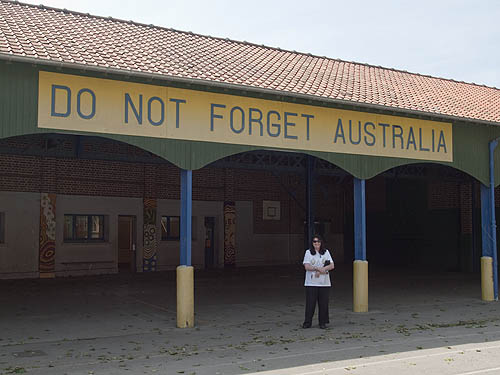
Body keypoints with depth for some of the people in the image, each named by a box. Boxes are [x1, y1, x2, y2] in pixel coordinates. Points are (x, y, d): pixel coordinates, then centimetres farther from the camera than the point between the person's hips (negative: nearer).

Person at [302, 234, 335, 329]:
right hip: (311, 283, -2)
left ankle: (323, 322, 14)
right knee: (310, 303, -3)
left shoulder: (326, 252, 10)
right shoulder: (308, 252, 4)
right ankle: (307, 322, 6)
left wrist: (320, 270, -13)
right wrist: (318, 268, -19)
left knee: (323, 303, 3)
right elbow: (307, 267, -6)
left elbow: (332, 265, 2)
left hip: (324, 282, 2)